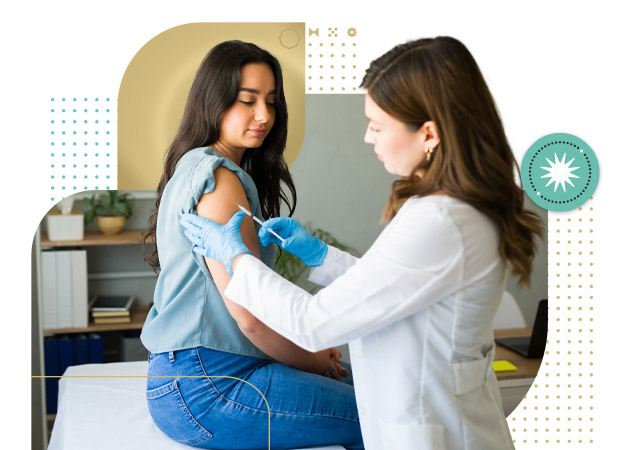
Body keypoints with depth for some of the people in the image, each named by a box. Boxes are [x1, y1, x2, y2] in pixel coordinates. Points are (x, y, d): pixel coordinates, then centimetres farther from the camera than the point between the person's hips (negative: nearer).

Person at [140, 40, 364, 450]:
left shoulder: (195, 168, 16)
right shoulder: (218, 177, -16)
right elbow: (251, 316, -19)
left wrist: (310, 350, 9)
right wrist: (313, 361, -2)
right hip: (206, 386, -10)